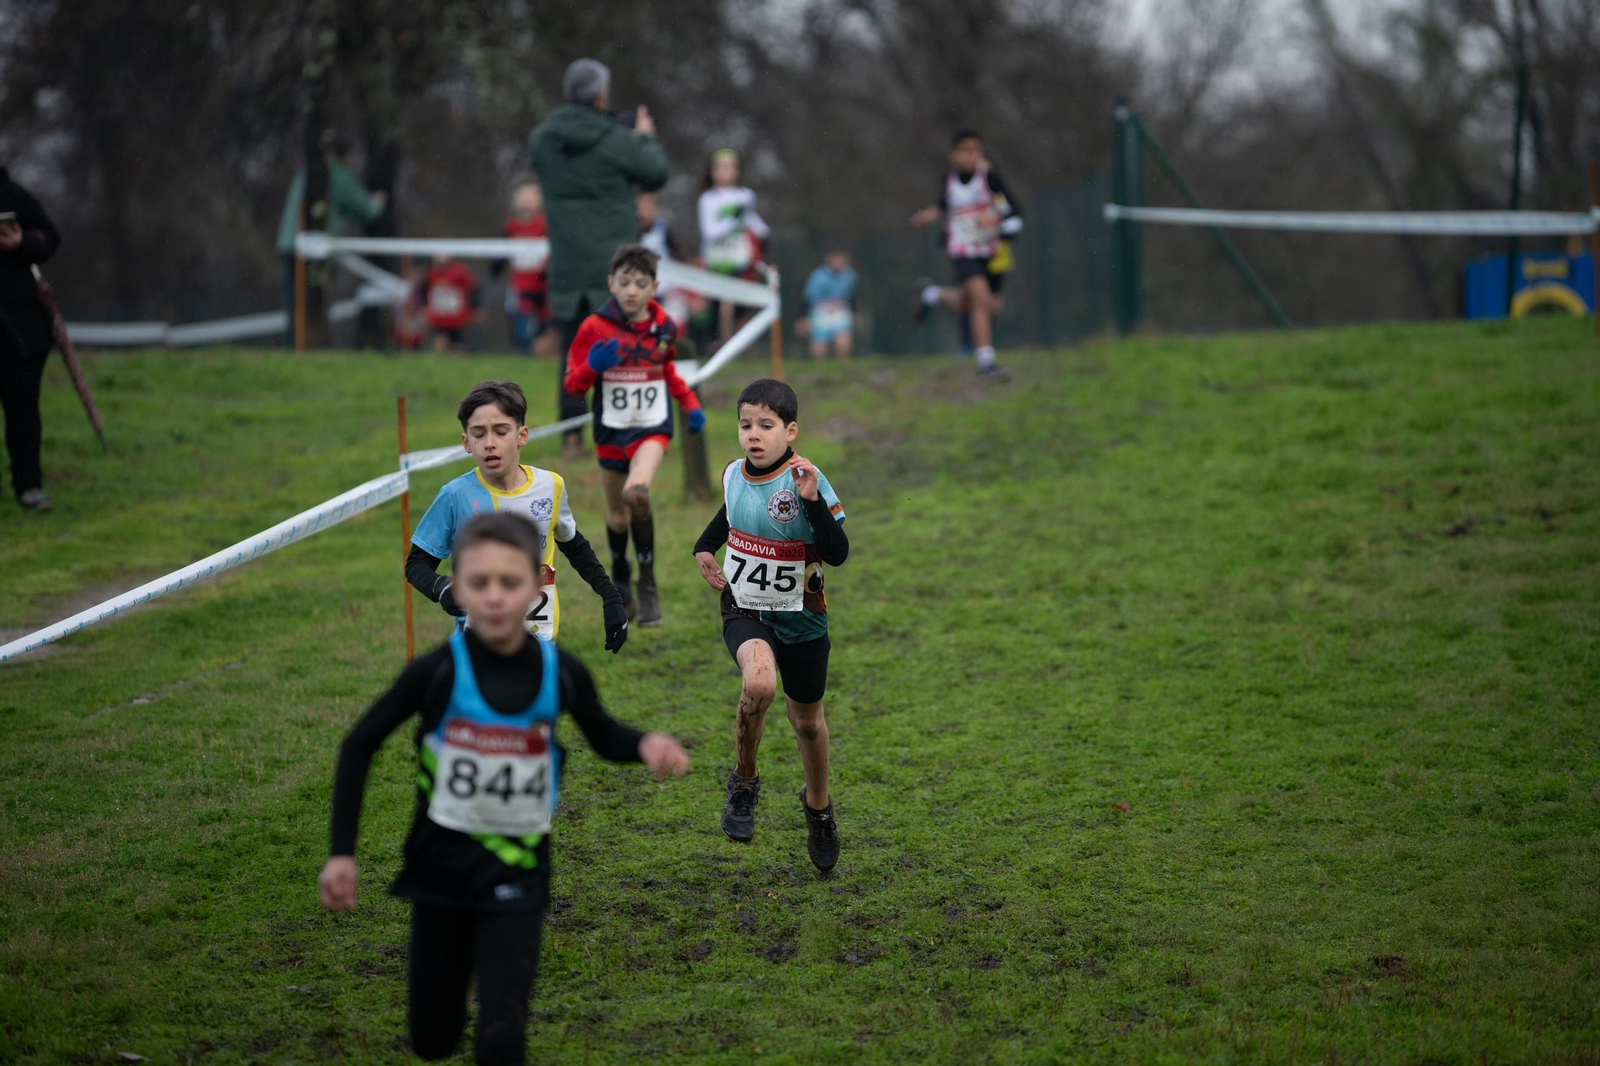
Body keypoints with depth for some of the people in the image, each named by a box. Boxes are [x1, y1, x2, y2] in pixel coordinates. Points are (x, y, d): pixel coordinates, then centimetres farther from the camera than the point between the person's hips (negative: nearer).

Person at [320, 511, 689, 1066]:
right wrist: (341, 852, -7)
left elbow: (604, 737, 8)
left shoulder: (561, 673, -12)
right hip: (441, 866, 0)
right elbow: (359, 746, -3)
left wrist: (646, 744, -14)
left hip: (517, 874, 0)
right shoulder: (438, 671, -16)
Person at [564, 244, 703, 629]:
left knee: (636, 493, -29)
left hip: (652, 428, -1)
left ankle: (648, 584, -17)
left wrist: (690, 404, 6)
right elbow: (573, 384, -5)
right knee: (617, 516, 12)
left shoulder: (664, 328, 1)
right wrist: (592, 366, -26)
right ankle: (619, 580, 42)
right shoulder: (595, 327, -8)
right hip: (611, 431, 1)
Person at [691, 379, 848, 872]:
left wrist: (813, 501, -36)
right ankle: (744, 782, -7)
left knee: (807, 721, 14)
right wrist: (704, 548, 7)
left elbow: (837, 553, -25)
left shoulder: (806, 481, -17)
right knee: (759, 683, -31)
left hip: (800, 619, -1)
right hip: (744, 611, 1)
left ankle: (818, 807, 43)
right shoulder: (733, 475, -3)